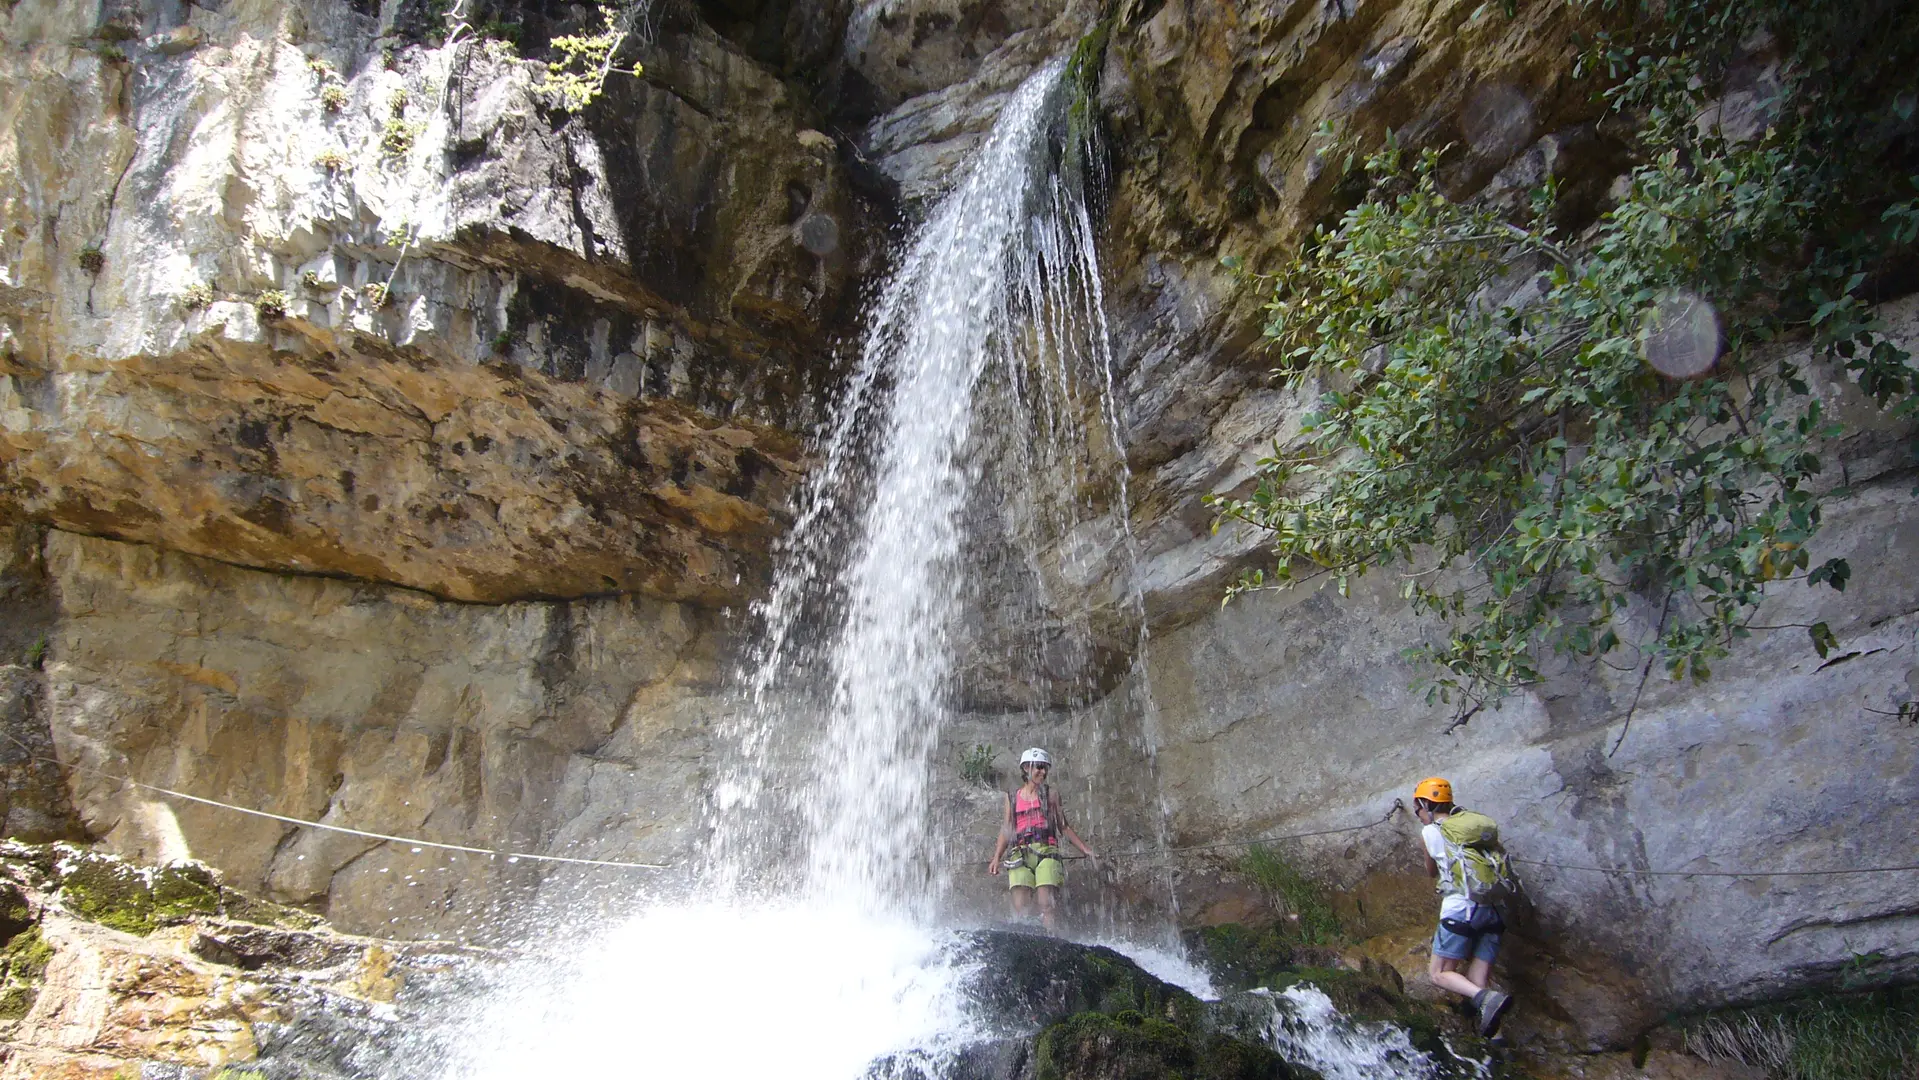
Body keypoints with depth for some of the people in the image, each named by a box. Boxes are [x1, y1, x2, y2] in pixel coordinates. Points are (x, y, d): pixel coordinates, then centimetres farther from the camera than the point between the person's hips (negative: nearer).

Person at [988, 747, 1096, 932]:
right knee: (1020, 907, -11)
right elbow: (1006, 831, 16)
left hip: (1046, 852, -1)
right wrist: (996, 858, 4)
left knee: (1046, 906, -14)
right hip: (1020, 854, 1)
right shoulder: (1012, 797, 17)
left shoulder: (1050, 794, 14)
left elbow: (1064, 827, 16)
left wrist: (1085, 850, 10)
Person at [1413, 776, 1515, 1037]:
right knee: (1477, 981, 6)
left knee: (1440, 974, 2)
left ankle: (1488, 999, -25)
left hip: (1460, 908, -6)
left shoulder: (1430, 832, 4)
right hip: (1491, 910, 6)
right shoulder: (1479, 823, 16)